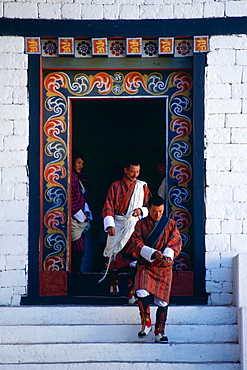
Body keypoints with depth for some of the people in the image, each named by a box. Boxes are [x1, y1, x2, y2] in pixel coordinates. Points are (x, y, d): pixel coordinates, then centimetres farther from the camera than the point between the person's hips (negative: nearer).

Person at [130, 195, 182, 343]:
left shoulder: (170, 224, 10)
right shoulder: (141, 224, 7)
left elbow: (176, 242, 2)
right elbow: (137, 244, -4)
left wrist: (168, 255, -19)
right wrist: (153, 253, -20)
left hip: (164, 267, 1)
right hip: (145, 265, -1)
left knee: (162, 300, -1)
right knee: (142, 292, -23)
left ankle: (160, 332, 11)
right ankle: (146, 324, -5)